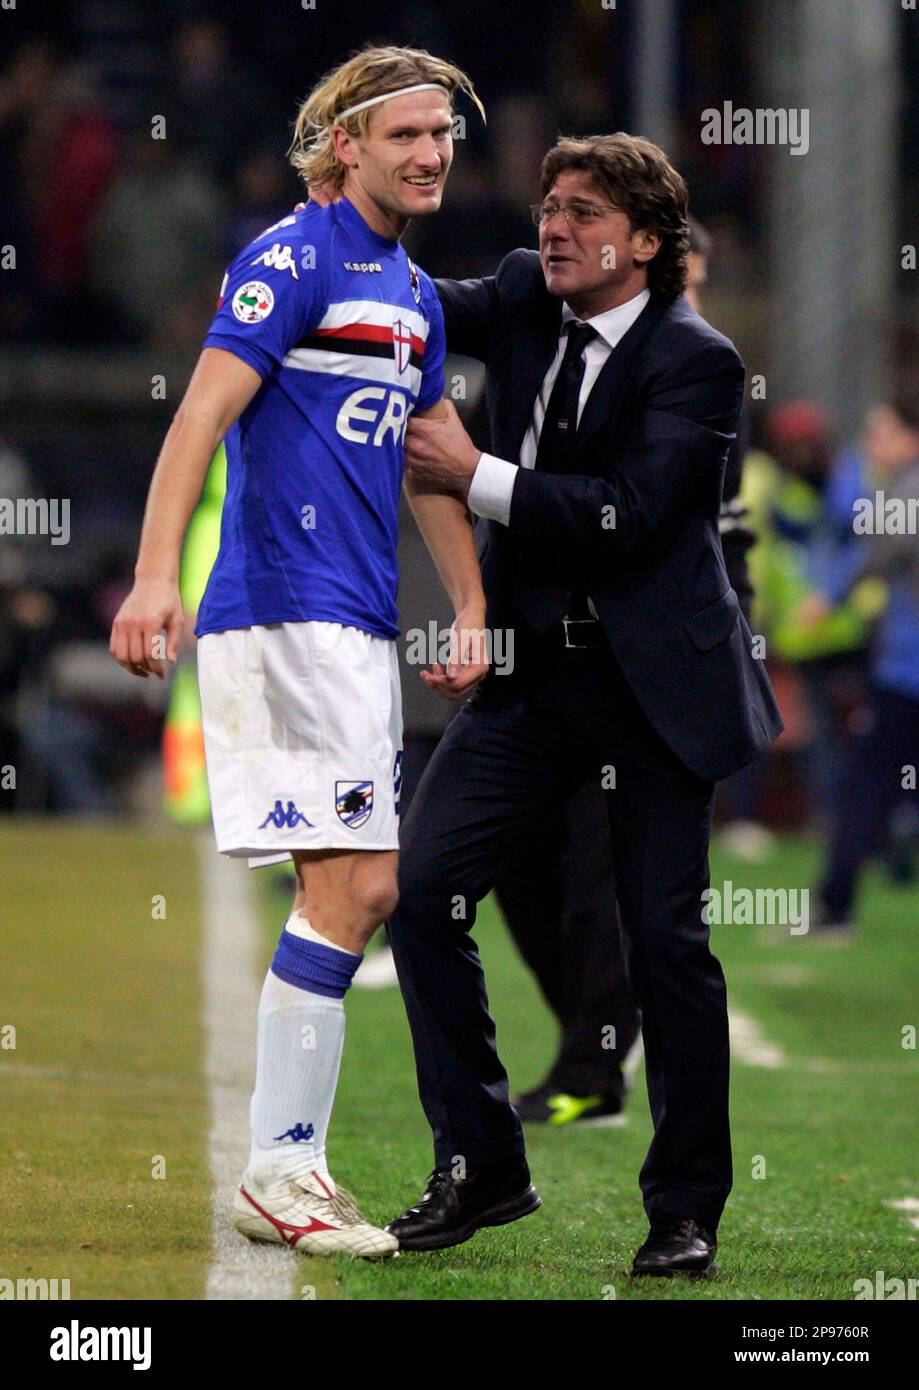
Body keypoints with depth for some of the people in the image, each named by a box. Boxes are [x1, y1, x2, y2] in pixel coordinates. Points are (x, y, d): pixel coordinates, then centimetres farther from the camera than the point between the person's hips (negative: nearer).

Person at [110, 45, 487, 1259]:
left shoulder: (414, 293, 19)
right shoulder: (295, 260, -9)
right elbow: (203, 413, -17)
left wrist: (472, 611, 18)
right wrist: (157, 573, -27)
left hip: (359, 629, 9)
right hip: (286, 611, -9)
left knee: (370, 888, 9)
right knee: (350, 885, -12)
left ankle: (288, 1160, 14)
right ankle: (279, 1173, -8)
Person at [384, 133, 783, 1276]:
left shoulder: (696, 362, -11)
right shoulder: (522, 302, 8)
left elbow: (630, 511, -20)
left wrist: (477, 478, -22)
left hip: (653, 682, -5)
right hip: (532, 670, 5)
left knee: (665, 936, -3)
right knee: (420, 887, -6)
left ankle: (686, 1211, 9)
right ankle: (479, 1167, 4)